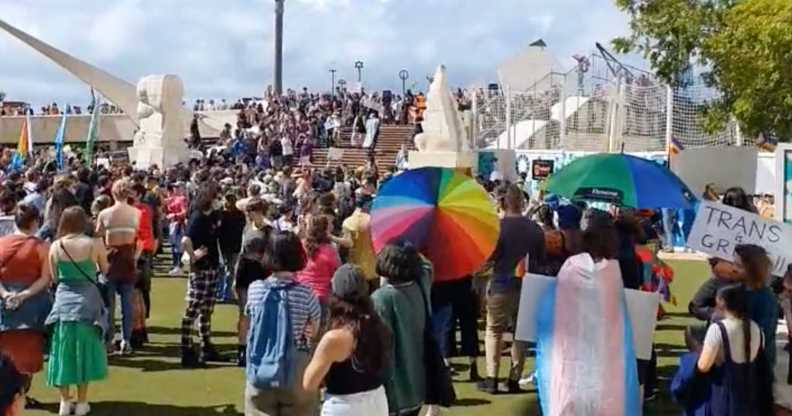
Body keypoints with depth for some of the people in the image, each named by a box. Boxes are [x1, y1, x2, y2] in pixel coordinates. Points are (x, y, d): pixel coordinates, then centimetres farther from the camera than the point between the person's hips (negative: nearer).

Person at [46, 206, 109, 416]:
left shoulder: (55, 246, -3)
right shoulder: (94, 244, -9)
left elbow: (54, 277, 4)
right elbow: (105, 269, 5)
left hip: (63, 300, 2)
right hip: (86, 301, -1)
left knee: (64, 351, 12)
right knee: (84, 350, 10)